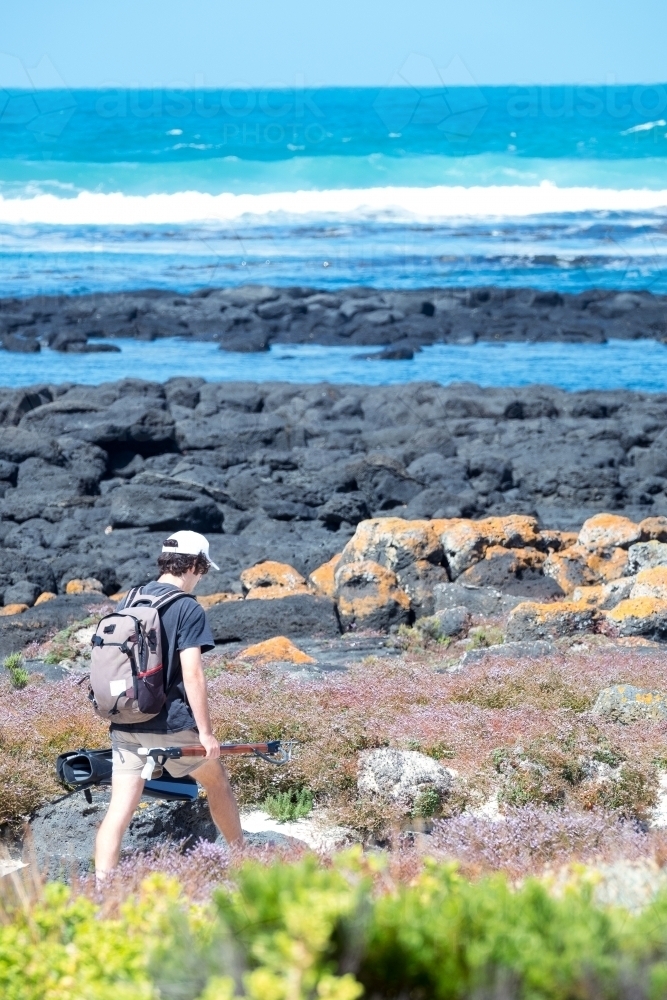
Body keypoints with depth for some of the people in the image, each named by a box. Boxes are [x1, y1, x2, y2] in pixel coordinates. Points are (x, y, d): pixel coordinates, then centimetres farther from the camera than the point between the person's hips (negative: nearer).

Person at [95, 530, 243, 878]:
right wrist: (205, 732, -13)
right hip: (171, 725, -5)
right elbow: (192, 674, -16)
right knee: (217, 783, 19)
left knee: (119, 809, 0)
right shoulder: (188, 609, -11)